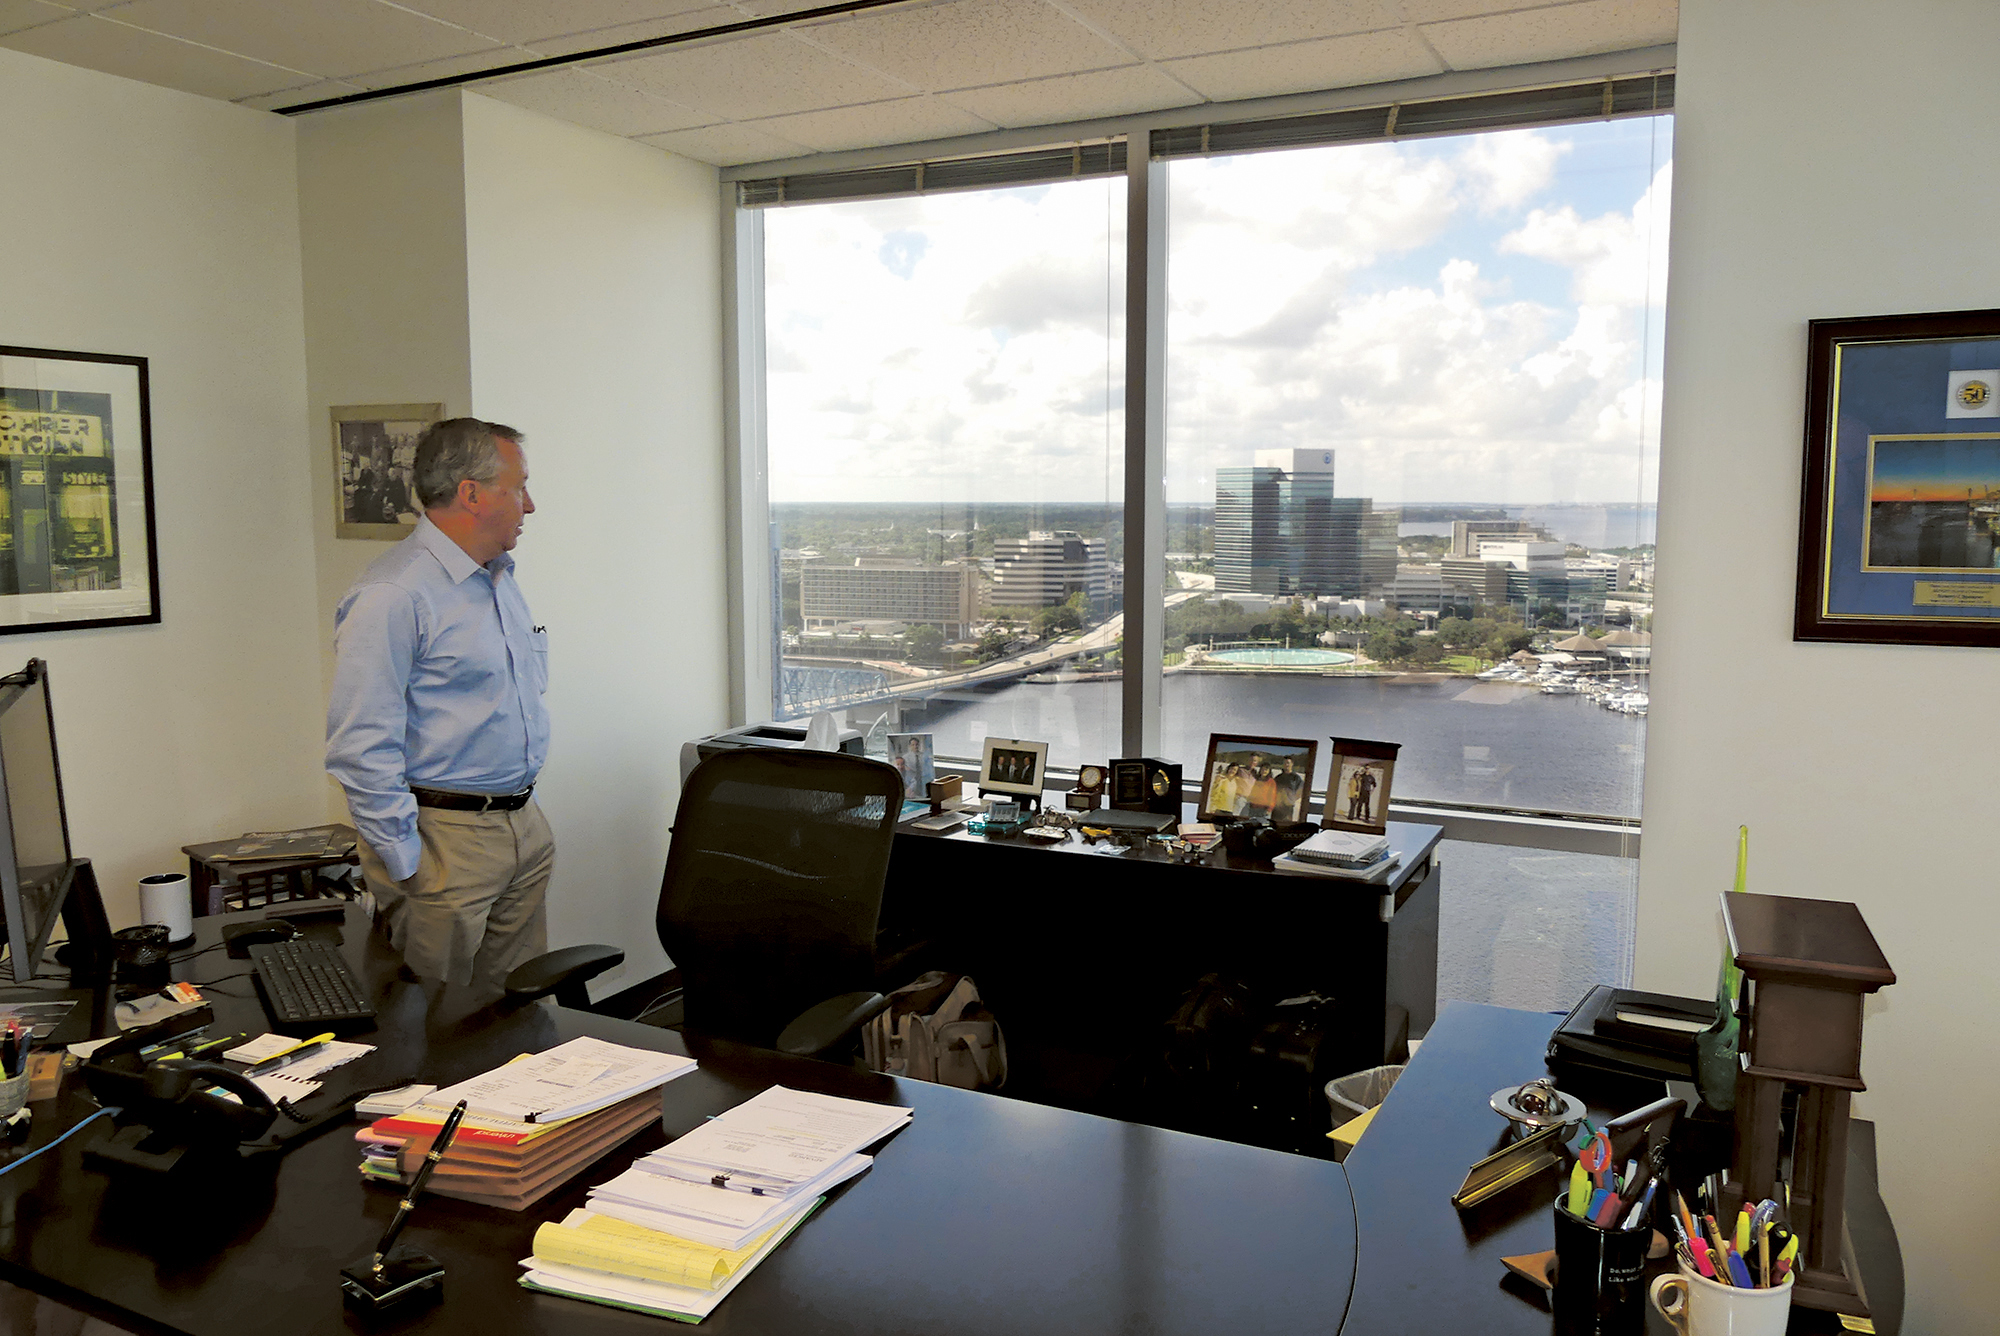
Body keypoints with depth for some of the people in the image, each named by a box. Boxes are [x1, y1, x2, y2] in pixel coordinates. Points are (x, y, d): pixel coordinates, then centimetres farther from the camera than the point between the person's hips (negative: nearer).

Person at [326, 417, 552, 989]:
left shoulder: (501, 580, 14)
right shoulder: (392, 597, -16)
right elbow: (361, 748, -20)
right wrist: (408, 867, -18)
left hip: (525, 829, 8)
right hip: (445, 837, -8)